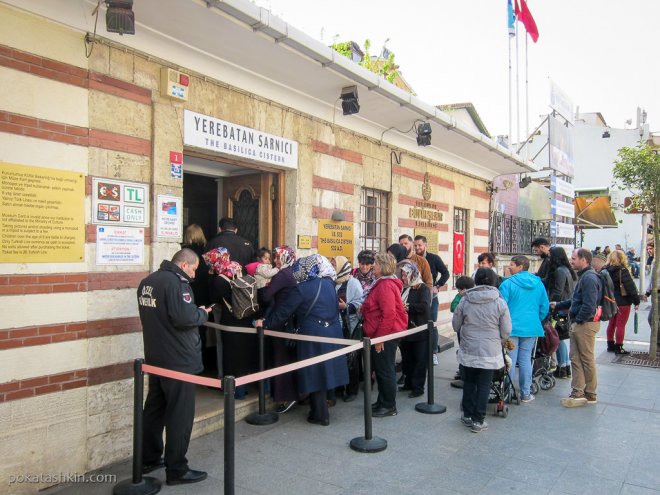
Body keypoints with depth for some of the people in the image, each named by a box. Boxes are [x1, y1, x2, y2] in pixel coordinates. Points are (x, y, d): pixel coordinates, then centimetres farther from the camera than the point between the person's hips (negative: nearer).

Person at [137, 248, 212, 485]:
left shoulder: (147, 282, 9)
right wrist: (203, 313, -7)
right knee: (180, 415, 1)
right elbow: (185, 318, -26)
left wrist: (194, 312, 11)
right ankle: (177, 470, 10)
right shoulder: (175, 282, -19)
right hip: (178, 360, -9)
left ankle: (149, 459, 31)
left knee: (154, 409, 19)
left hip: (155, 358, 9)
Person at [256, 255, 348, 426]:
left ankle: (320, 415, 15)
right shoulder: (329, 283, 4)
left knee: (315, 372, 6)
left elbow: (283, 311, -8)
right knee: (325, 370, 16)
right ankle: (320, 409, 31)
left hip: (313, 335, -6)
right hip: (333, 333, 6)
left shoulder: (301, 289, -12)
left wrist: (266, 323, 3)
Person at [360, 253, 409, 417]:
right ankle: (382, 402, 29)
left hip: (385, 336, -10)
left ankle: (389, 406, 11)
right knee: (381, 370, 18)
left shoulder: (386, 285, -19)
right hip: (382, 335, 10)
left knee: (385, 371, 0)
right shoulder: (383, 283, 14)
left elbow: (389, 314, -25)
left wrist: (380, 337, -22)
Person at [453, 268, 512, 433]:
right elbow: (506, 331, -5)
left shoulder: (465, 301, -6)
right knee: (484, 386, 9)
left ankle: (468, 415, 27)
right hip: (490, 353, -2)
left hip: (468, 351, 2)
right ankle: (478, 421, 14)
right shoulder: (500, 303, -10)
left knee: (469, 383, 17)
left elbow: (455, 325, 4)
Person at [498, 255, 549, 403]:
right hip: (531, 328, 4)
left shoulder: (508, 283, -11)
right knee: (525, 360, 12)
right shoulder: (538, 283, 4)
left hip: (512, 327, -4)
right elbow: (544, 306, 9)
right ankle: (526, 393, 18)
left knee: (510, 361, 4)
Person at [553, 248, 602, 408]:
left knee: (587, 360, 2)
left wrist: (579, 320, -16)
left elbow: (589, 305, -26)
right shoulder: (583, 276, 15)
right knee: (575, 358, 10)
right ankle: (578, 393, 15)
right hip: (578, 324, 10)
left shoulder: (589, 278, -19)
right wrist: (558, 305, 23)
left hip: (585, 324, -10)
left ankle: (590, 394, 15)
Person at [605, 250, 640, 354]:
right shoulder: (622, 270, -16)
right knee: (621, 325, 0)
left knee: (611, 324, 16)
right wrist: (636, 301, -11)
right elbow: (630, 286, -17)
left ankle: (610, 345, 25)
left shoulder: (606, 270, 3)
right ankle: (618, 348, 5)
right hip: (623, 301, -6)